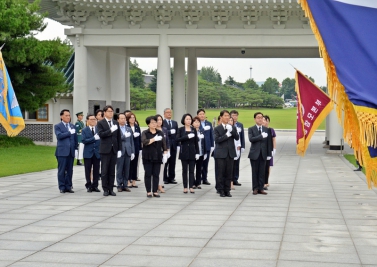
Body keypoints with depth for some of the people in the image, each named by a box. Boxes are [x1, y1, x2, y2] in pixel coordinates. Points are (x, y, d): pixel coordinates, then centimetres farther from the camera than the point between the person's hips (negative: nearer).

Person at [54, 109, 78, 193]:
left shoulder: (72, 126, 17)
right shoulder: (57, 126, 1)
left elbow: (75, 138, 17)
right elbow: (59, 136, -16)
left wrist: (76, 148, 9)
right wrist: (69, 133, -15)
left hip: (71, 151, 5)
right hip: (62, 151, -5)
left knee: (70, 170, 6)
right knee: (62, 170, -2)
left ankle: (68, 186, 12)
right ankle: (62, 187, 3)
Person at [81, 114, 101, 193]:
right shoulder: (84, 130, 2)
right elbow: (84, 140, -12)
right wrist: (94, 138, -18)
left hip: (97, 152, 2)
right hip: (88, 153, -2)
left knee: (96, 170, 4)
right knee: (88, 171, 3)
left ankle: (95, 186, 11)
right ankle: (89, 186, 10)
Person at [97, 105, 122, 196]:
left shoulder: (116, 123, 12)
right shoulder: (100, 123, -1)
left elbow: (119, 137, 12)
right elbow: (101, 134, -14)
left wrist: (119, 149, 6)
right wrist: (111, 130, -21)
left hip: (114, 150, 4)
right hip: (105, 150, -4)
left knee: (112, 171, 6)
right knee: (104, 171, 0)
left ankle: (110, 189, 11)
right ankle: (105, 189, 6)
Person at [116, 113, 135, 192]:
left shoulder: (129, 129, 14)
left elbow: (131, 141, 14)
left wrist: (133, 152, 9)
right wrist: (124, 136, -20)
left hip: (128, 152, 4)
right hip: (120, 152, -4)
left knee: (127, 170, 5)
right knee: (119, 170, 0)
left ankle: (125, 185, 11)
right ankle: (119, 185, 7)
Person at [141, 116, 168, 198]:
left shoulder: (160, 133, 8)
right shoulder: (145, 133, 0)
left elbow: (164, 144, 8)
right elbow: (144, 142, -17)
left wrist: (165, 153, 0)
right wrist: (154, 139, -23)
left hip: (157, 157, 2)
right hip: (147, 157, -2)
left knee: (156, 174, 2)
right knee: (148, 174, 0)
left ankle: (155, 191, 7)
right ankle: (148, 191, 5)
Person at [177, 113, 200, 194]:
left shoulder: (193, 130, 8)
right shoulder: (181, 129, 2)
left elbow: (196, 142, 8)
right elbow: (177, 139, -11)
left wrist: (197, 153, 3)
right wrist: (187, 137, -20)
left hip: (192, 152, 2)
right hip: (184, 152, -2)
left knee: (191, 170, 1)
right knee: (185, 170, 2)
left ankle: (191, 187, 3)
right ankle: (185, 187, 6)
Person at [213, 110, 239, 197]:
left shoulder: (233, 128, 11)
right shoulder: (217, 129, 2)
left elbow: (237, 138, -2)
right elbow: (217, 139, -11)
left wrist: (231, 131, -16)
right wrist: (226, 135, -16)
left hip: (230, 153, 3)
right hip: (221, 153, -3)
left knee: (229, 173, 3)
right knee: (221, 173, -1)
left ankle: (227, 190, 10)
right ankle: (221, 191, 6)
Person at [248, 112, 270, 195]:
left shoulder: (266, 129, 10)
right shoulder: (251, 129, 1)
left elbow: (268, 142, 10)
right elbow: (251, 139, -16)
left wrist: (269, 154, 5)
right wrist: (261, 136, -20)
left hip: (263, 154, 2)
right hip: (254, 153, -2)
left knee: (262, 172, 2)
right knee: (255, 172, 1)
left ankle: (261, 188, 8)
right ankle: (255, 188, 7)